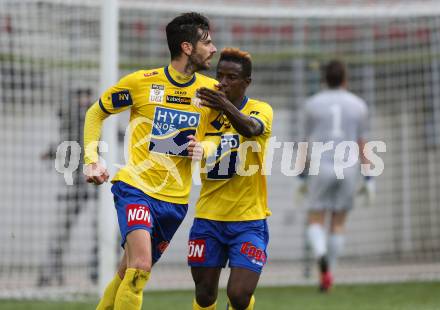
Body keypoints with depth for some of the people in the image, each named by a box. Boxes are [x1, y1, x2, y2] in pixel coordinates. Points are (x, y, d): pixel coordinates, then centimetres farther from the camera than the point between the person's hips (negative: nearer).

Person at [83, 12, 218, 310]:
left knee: (130, 275, 11)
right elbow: (95, 113, 8)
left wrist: (204, 149, -6)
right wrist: (92, 160, -3)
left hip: (176, 199, 4)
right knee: (139, 269, -23)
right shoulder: (141, 82, -6)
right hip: (136, 187, -4)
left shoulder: (211, 90, 2)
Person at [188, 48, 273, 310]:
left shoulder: (261, 110, -6)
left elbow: (251, 128, -29)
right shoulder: (207, 111, 4)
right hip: (208, 217, 3)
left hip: (249, 221, -3)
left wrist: (227, 107, -48)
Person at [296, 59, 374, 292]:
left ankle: (321, 256, -29)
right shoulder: (358, 105, 4)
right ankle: (328, 275, 9)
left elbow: (307, 142, 3)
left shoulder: (313, 104, 2)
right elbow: (362, 144, 2)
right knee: (338, 224, 13)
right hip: (348, 169, 1)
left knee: (315, 224, 2)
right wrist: (368, 179, 5)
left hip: (320, 168, -1)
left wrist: (302, 177, 9)